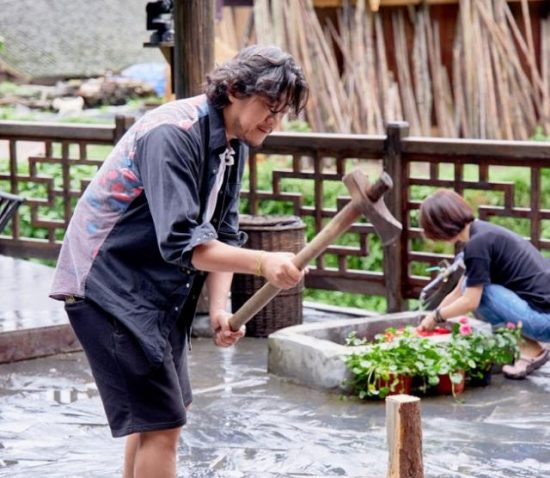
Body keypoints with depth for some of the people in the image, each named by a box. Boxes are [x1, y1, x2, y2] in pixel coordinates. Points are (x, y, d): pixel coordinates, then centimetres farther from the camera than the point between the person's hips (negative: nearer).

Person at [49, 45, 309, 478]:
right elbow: (181, 243, -31)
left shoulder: (234, 145, 7)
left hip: (160, 294, 10)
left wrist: (220, 308, -7)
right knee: (162, 424, -11)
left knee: (153, 419, 19)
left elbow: (224, 235, 7)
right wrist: (262, 263, -39)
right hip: (109, 287, -10)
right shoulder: (173, 134, -24)